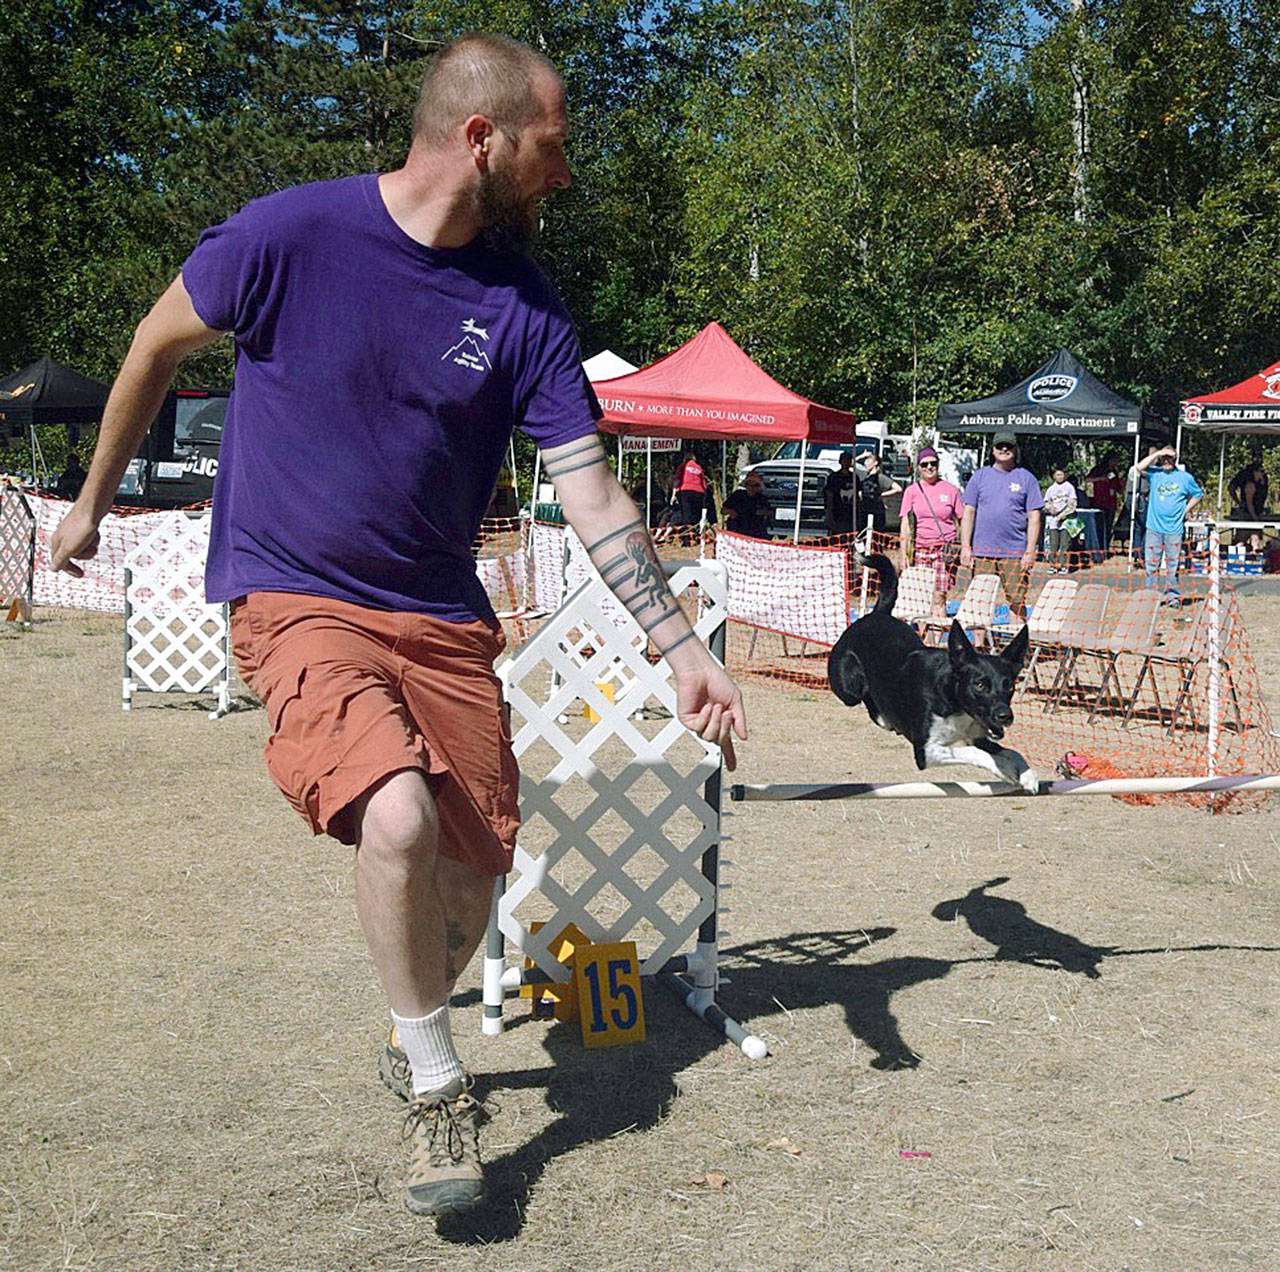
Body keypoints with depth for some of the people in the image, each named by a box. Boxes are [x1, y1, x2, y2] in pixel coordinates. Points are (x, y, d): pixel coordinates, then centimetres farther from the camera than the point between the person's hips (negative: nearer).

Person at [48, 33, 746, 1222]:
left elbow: (594, 500, -2)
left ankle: (419, 1035, 38)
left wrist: (682, 651, -7)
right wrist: (91, 501, 14)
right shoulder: (289, 233, -13)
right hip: (299, 602, -4)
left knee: (471, 876, 3)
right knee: (397, 818, -28)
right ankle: (437, 1087, -4)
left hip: (444, 620, 4)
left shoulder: (524, 307, -4)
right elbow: (156, 346, 4)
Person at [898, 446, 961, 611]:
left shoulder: (950, 490, 7)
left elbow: (960, 522, 12)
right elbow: (905, 524, 5)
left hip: (945, 549, -1)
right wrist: (904, 554, -2)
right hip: (920, 549, 1)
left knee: (939, 596, -9)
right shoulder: (912, 491, 8)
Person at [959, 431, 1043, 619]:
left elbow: (1034, 517, 4)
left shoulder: (1027, 478, 8)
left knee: (1017, 602, -5)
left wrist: (1030, 551, -4)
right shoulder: (979, 476, 12)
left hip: (1015, 554, -1)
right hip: (982, 552, 2)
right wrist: (965, 546, 1)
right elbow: (968, 512, 10)